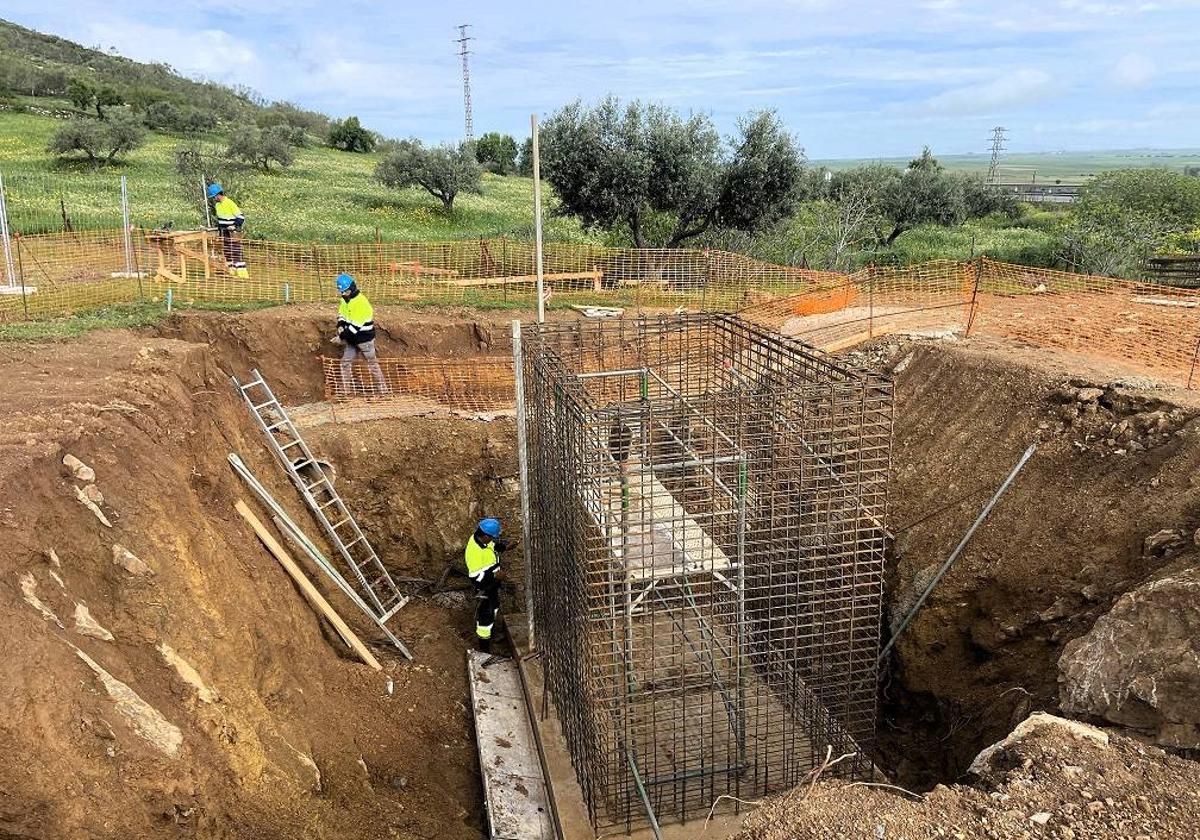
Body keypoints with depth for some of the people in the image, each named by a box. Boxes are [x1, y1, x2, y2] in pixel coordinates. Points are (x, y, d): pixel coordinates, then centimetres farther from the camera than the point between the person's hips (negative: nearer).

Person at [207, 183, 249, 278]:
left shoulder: (230, 203, -14)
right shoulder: (217, 205, 12)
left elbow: (241, 217, -15)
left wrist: (235, 226, -25)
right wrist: (218, 227, 16)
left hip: (233, 233, -9)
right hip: (223, 234, 9)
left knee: (236, 253, -11)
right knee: (227, 253, 9)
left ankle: (242, 274, -12)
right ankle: (232, 272, 16)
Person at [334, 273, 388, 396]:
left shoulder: (360, 302, -25)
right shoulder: (345, 300, 4)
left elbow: (355, 326, -26)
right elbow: (341, 314, 15)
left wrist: (342, 337, -19)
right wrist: (341, 326, -7)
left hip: (364, 338, -8)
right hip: (352, 339, 8)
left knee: (372, 363, 0)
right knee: (346, 362, 4)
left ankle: (383, 390, 9)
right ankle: (346, 391, 9)